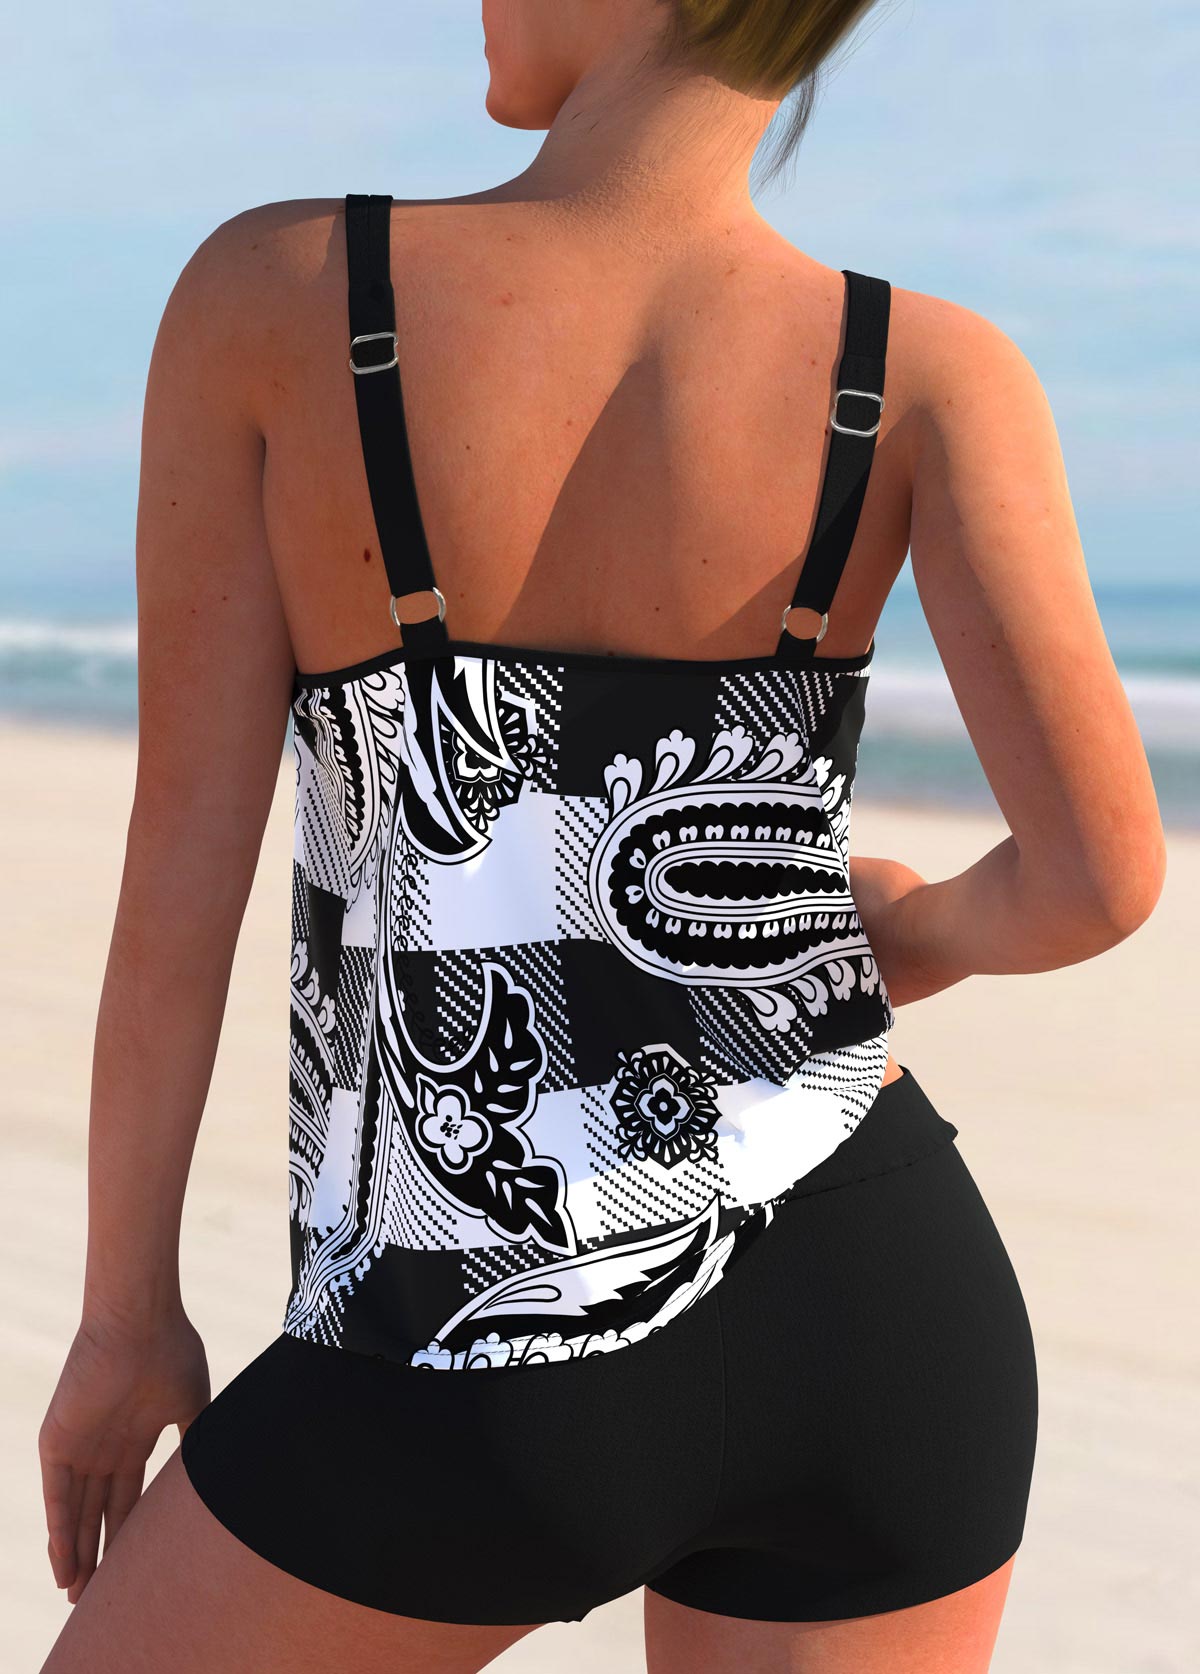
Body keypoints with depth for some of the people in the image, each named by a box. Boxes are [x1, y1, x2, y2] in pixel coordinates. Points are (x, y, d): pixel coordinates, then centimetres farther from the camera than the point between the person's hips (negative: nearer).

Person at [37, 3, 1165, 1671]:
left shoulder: (267, 294, -9)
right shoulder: (931, 375, -7)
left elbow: (182, 876, -7)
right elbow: (1106, 875, -17)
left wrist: (123, 1316, 7)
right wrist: (919, 932, 8)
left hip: (482, 1384, -2)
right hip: (869, 1316, 2)